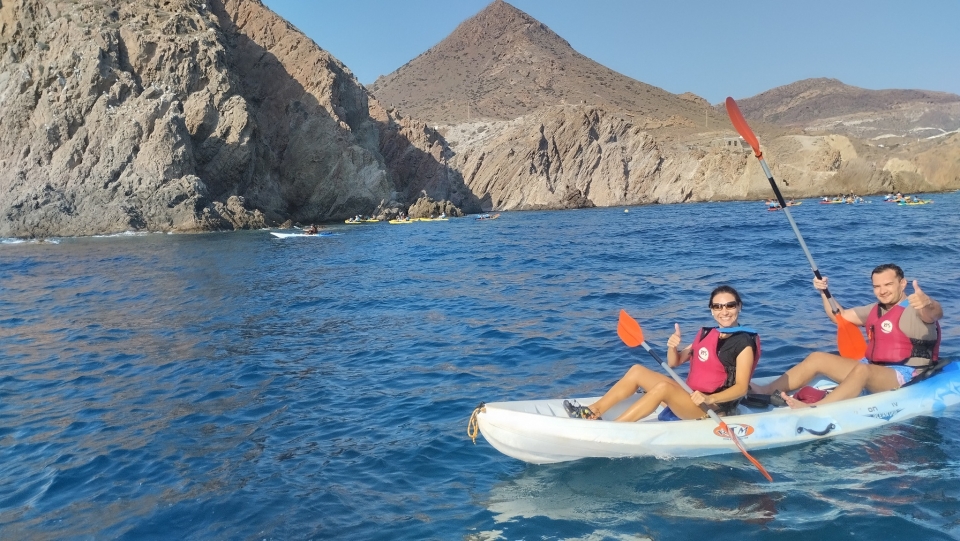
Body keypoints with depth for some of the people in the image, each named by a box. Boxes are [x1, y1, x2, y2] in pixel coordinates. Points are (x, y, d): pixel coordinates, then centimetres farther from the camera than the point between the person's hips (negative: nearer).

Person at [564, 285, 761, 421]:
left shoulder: (744, 343, -11)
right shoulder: (706, 334, 11)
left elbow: (741, 387, -16)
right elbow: (674, 362, 13)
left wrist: (709, 399, -32)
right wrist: (673, 347, -10)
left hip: (712, 410, -8)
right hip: (689, 396, 8)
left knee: (663, 387, -33)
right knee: (637, 371, -3)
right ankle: (593, 411, -9)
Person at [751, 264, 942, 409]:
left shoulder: (914, 309, -8)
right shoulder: (875, 310, 17)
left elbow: (935, 313, -32)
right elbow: (839, 316, 25)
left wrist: (928, 303, -56)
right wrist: (824, 292, 9)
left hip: (904, 378, -8)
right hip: (871, 371, 8)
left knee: (862, 369, -39)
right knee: (817, 358, -3)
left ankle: (812, 409, -60)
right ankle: (765, 392, -17)